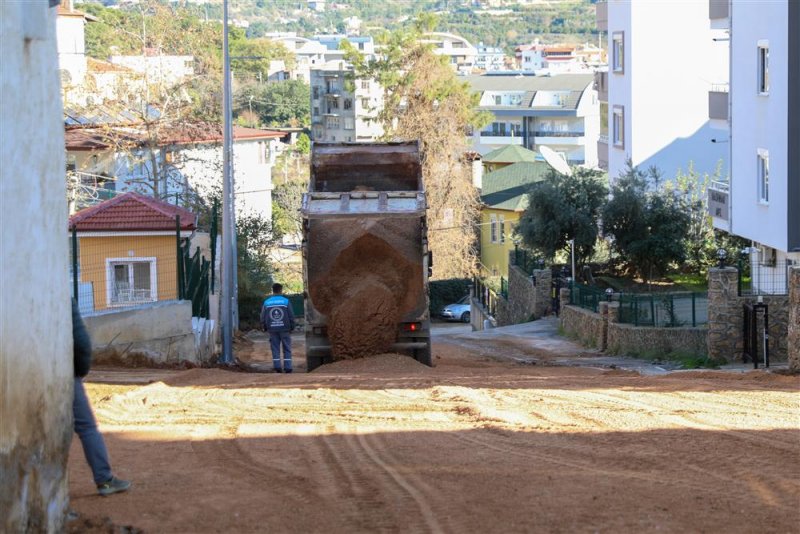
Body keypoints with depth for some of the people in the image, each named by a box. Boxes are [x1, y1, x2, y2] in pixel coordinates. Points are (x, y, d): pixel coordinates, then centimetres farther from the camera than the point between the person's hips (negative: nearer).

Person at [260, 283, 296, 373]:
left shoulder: (266, 302, 3)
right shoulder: (286, 301, -3)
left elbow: (263, 318, 6)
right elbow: (291, 316, -2)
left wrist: (265, 328, 16)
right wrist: (292, 327, 9)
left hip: (272, 329, 2)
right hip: (285, 329, -2)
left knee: (275, 349, 6)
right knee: (287, 349, 4)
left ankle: (277, 367, -1)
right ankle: (288, 367, 0)